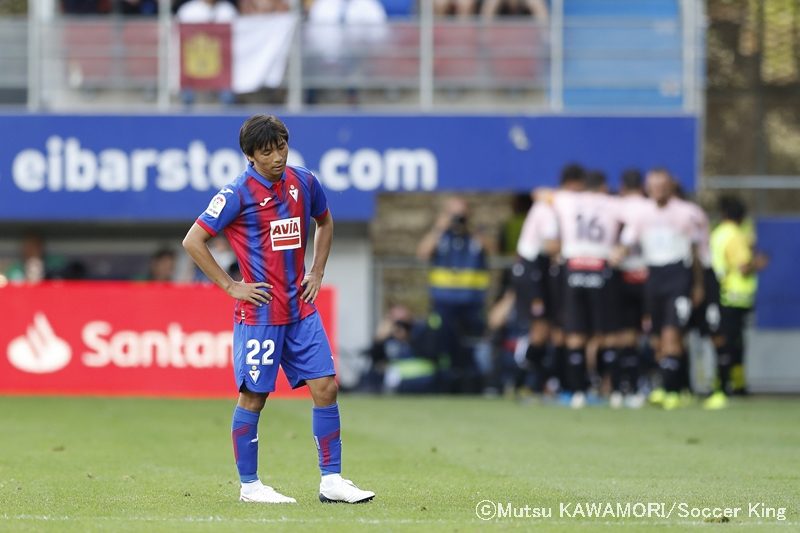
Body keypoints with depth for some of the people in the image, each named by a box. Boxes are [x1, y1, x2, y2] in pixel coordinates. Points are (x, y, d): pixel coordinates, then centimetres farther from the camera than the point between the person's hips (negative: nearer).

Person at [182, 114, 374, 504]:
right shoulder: (238, 194, -11)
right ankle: (249, 485, 11)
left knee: (325, 387, 0)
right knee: (253, 397, 1)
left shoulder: (304, 183, 6)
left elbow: (325, 223, 26)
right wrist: (230, 286, -10)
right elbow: (193, 241, -11)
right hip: (259, 310, -5)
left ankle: (331, 481, 5)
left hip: (301, 309, 5)